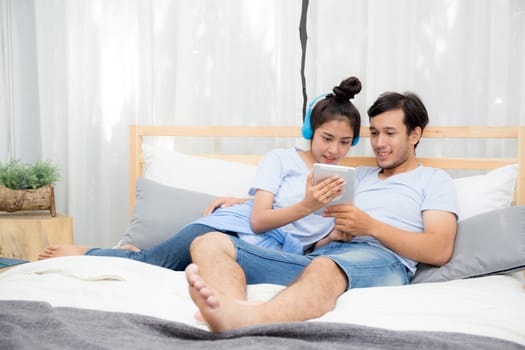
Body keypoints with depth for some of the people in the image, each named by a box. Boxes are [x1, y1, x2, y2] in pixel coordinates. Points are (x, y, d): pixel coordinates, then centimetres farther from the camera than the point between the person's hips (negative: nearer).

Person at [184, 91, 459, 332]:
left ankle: (240, 319, -68)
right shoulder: (358, 175, 33)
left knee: (324, 266, -42)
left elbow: (440, 251, 1)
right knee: (210, 243, -16)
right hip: (317, 256, 5)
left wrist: (371, 226, -8)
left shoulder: (434, 179, 19)